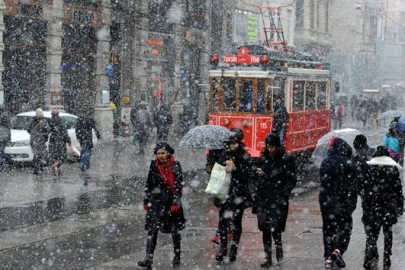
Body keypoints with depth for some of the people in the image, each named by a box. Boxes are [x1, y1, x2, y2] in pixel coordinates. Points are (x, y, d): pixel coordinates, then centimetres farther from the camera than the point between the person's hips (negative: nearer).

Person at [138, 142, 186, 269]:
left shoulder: (175, 165, -5)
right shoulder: (154, 165, 6)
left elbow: (179, 185, -8)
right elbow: (149, 184, 13)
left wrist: (176, 202, -14)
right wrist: (146, 200, 11)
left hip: (171, 201, -3)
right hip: (156, 201, 3)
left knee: (175, 230, 8)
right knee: (152, 229, -7)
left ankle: (177, 257, 24)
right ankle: (149, 259, -10)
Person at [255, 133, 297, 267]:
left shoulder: (287, 159, -2)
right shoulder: (263, 159, 10)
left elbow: (292, 179, 0)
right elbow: (258, 178, 18)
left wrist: (284, 193, -8)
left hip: (279, 200, -4)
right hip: (263, 198, 4)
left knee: (274, 226, -12)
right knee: (265, 228, 2)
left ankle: (279, 246, 18)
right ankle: (268, 256, 11)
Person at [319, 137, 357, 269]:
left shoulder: (325, 162, 3)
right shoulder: (348, 163, -11)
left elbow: (322, 183, 9)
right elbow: (352, 185, -10)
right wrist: (352, 203, -5)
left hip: (326, 202, 4)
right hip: (343, 202, -4)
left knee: (328, 228, 12)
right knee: (345, 226, 7)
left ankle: (328, 258, 11)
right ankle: (338, 250, -14)